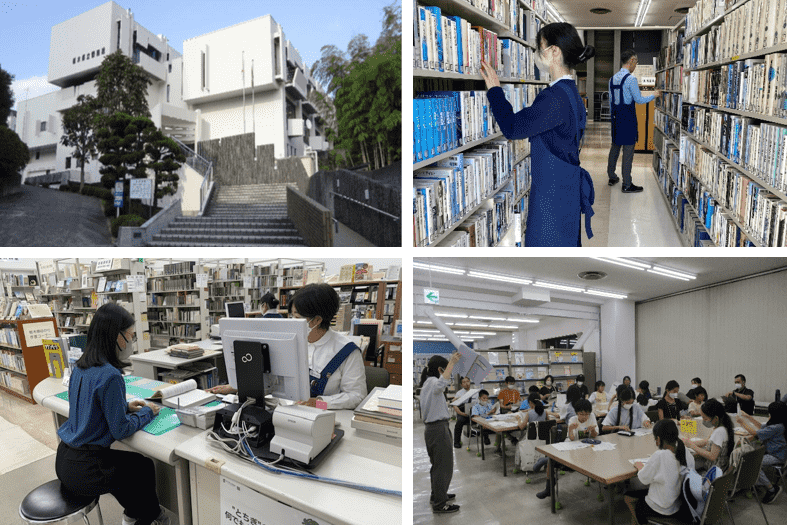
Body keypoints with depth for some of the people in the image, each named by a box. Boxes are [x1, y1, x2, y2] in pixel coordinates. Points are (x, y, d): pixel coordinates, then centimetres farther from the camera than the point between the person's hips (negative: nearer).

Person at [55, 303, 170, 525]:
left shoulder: (80, 367, 2)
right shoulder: (110, 376, -26)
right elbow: (120, 430, -19)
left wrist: (125, 406, 11)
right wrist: (147, 413, -4)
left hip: (65, 459, 8)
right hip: (82, 470, -8)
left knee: (135, 461, 26)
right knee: (145, 467, 16)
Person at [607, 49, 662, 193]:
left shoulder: (613, 78, 10)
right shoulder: (631, 79, -13)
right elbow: (639, 100, -10)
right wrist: (655, 95, 4)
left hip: (616, 116, 7)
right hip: (628, 117, -7)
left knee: (615, 146, 16)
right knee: (628, 149, -4)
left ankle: (612, 177, 24)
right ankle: (627, 185, -2)